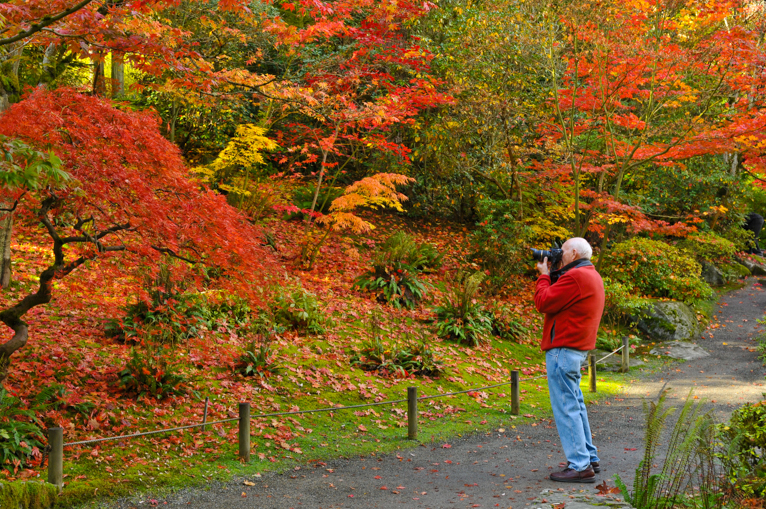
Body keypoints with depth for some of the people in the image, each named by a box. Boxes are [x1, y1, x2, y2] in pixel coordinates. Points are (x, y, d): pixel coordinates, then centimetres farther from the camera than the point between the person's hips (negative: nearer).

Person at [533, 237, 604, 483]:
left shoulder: (575, 277, -17)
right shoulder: (592, 276, 17)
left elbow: (544, 302, -17)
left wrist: (544, 275, -3)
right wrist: (552, 275, 10)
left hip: (564, 349, -11)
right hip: (577, 349, 11)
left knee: (565, 406, -9)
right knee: (575, 403, 18)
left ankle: (580, 466, -9)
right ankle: (589, 458, 24)